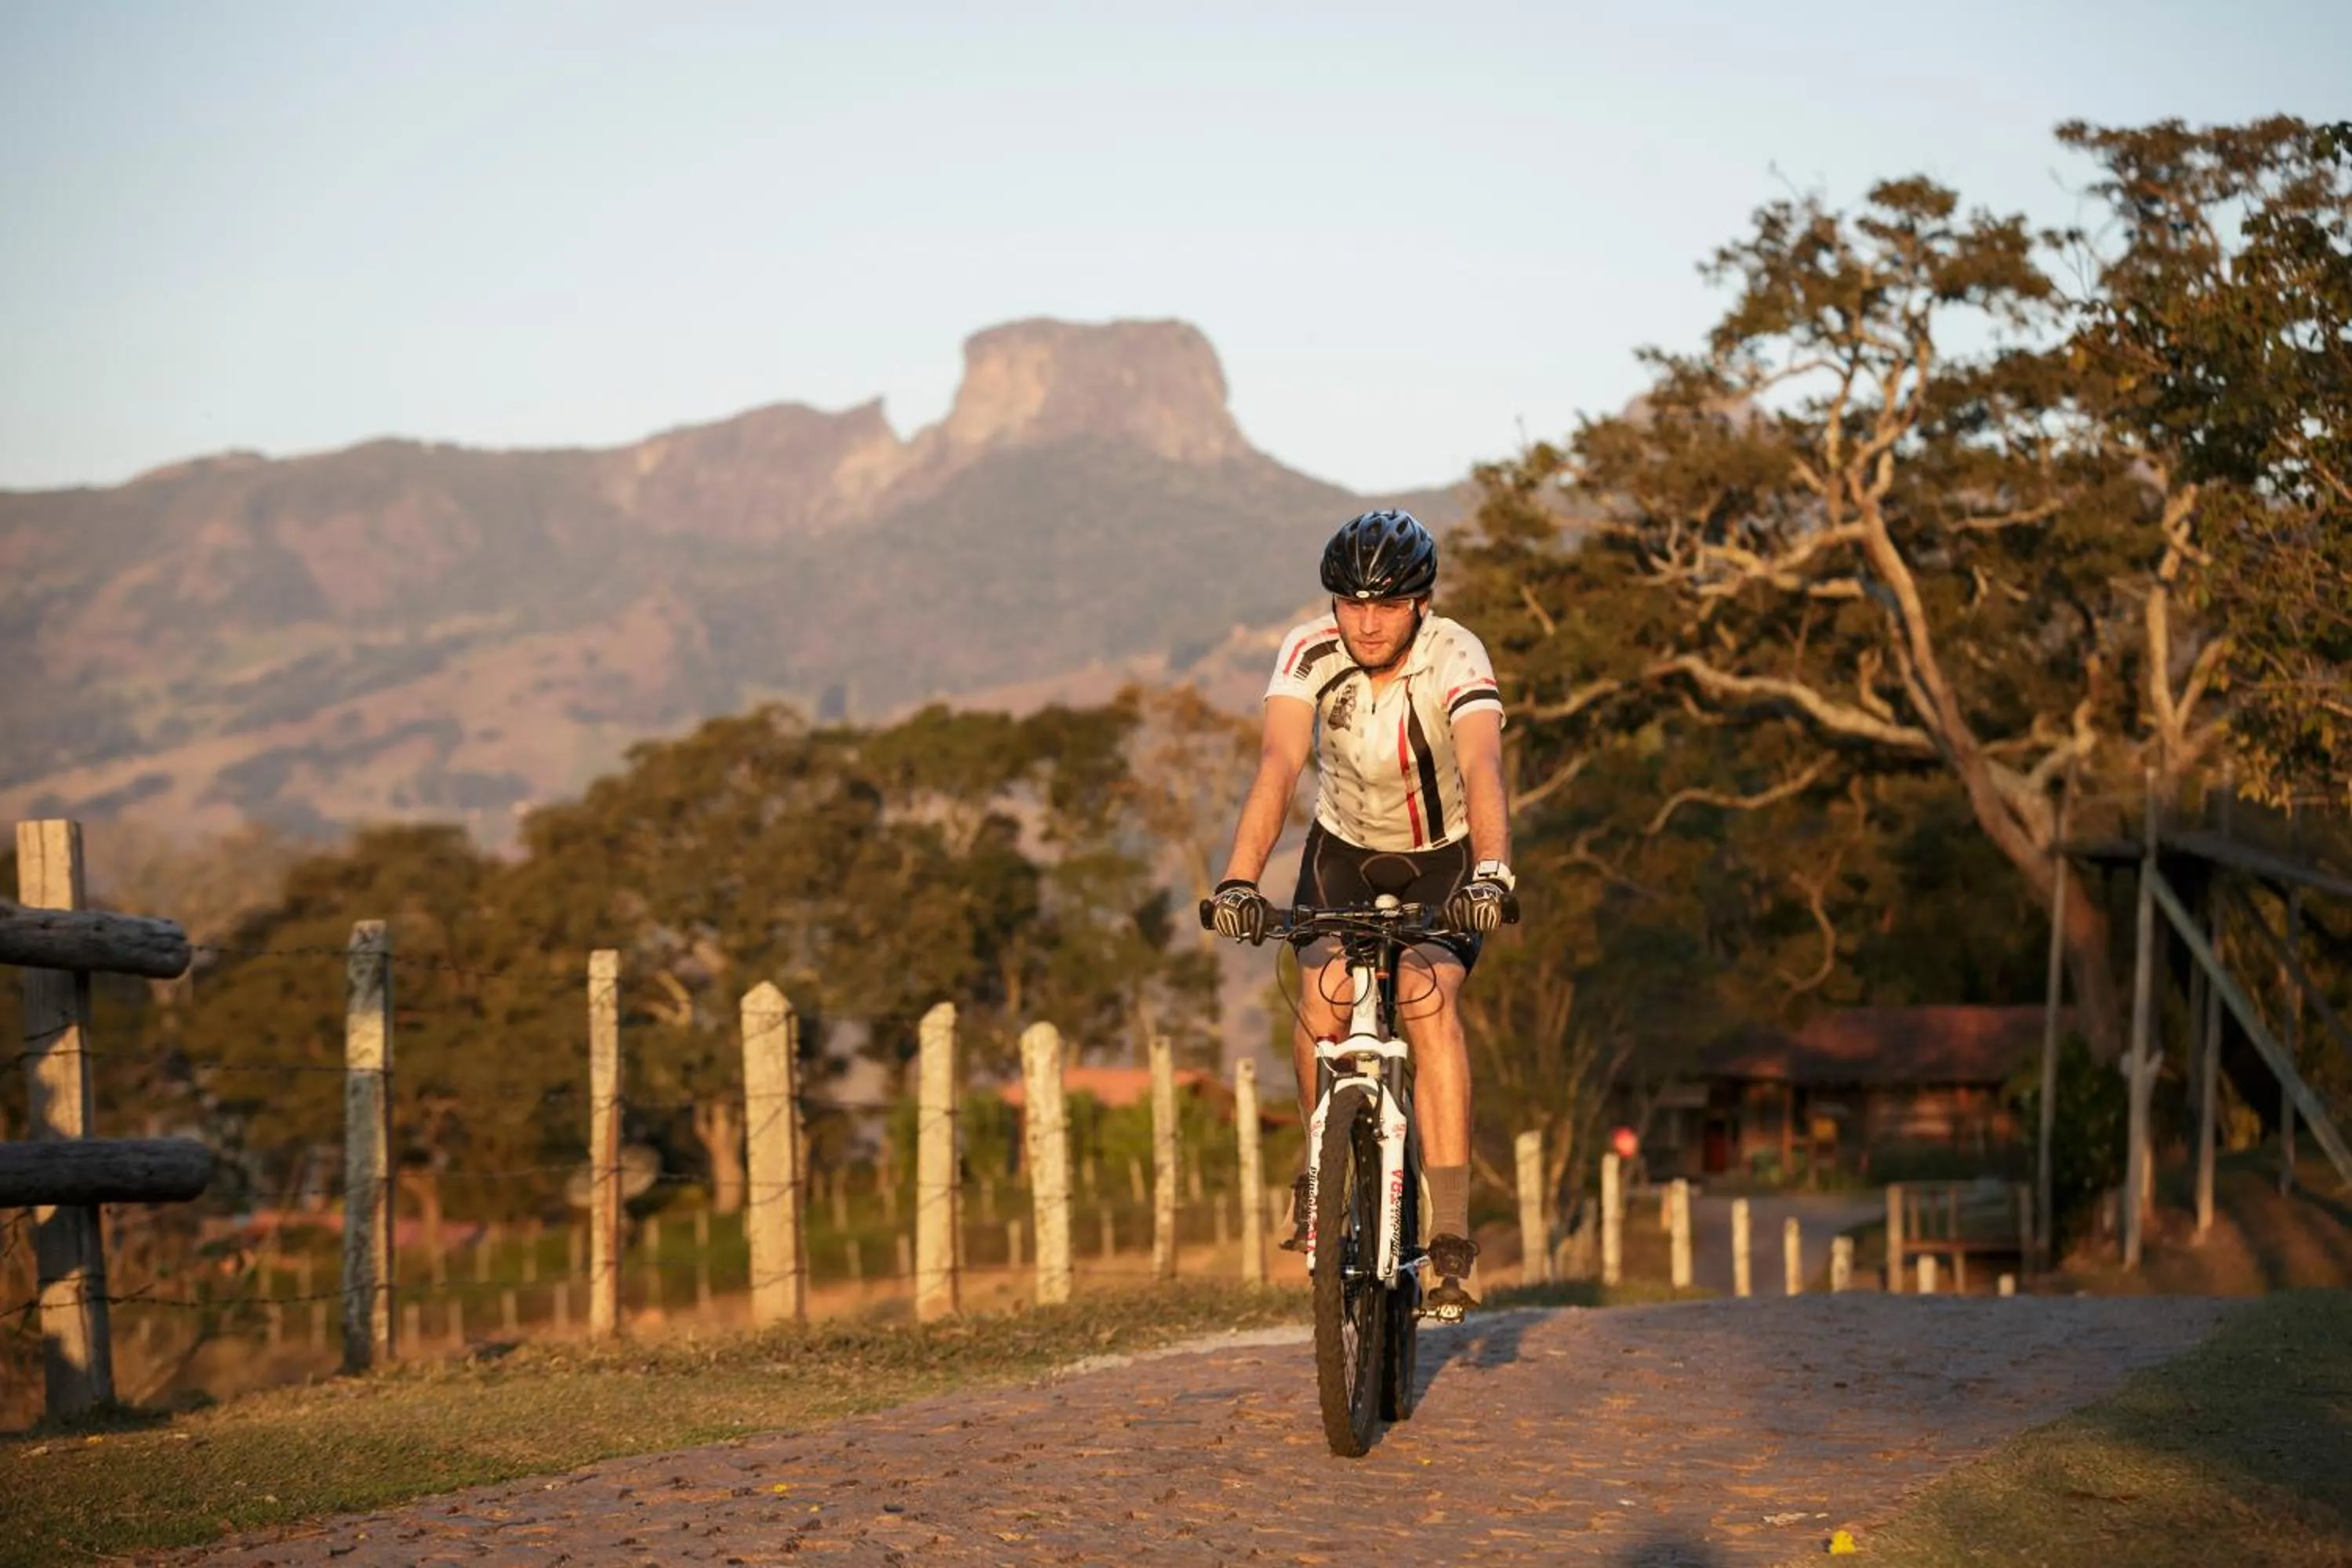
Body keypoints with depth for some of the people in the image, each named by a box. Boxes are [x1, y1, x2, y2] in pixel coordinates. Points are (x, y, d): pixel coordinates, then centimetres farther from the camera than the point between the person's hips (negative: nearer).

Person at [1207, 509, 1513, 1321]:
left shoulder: (1455, 657, -28)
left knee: (1429, 1000, -24)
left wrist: (1491, 871, -61)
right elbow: (1279, 765, -36)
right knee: (1325, 994, -22)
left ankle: (1450, 1230, -24)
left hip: (1445, 859, -2)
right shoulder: (1309, 654, -23)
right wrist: (1239, 879, -51)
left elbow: (1483, 767, -43)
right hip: (1345, 848, 2)